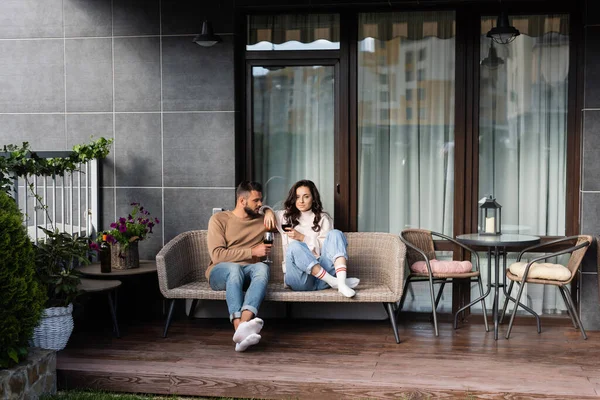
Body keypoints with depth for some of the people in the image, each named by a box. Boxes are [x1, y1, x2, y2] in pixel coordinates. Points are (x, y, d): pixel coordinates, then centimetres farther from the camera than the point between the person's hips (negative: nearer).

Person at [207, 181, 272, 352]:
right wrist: (252, 251, -11)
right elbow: (217, 255, -9)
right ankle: (240, 328, -56)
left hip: (248, 274, 3)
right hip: (220, 272, -3)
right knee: (234, 268, -39)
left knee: (262, 267, -34)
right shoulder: (219, 219, 4)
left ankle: (244, 323, -57)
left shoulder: (263, 220, 17)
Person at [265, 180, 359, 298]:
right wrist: (268, 211, 8)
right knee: (295, 246, -32)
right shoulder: (286, 217, 21)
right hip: (299, 277, -1)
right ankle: (334, 281, -38)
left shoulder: (323, 218, 19)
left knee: (335, 234, -22)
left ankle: (341, 283, -43)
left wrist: (302, 237, -5)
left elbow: (327, 246, 6)